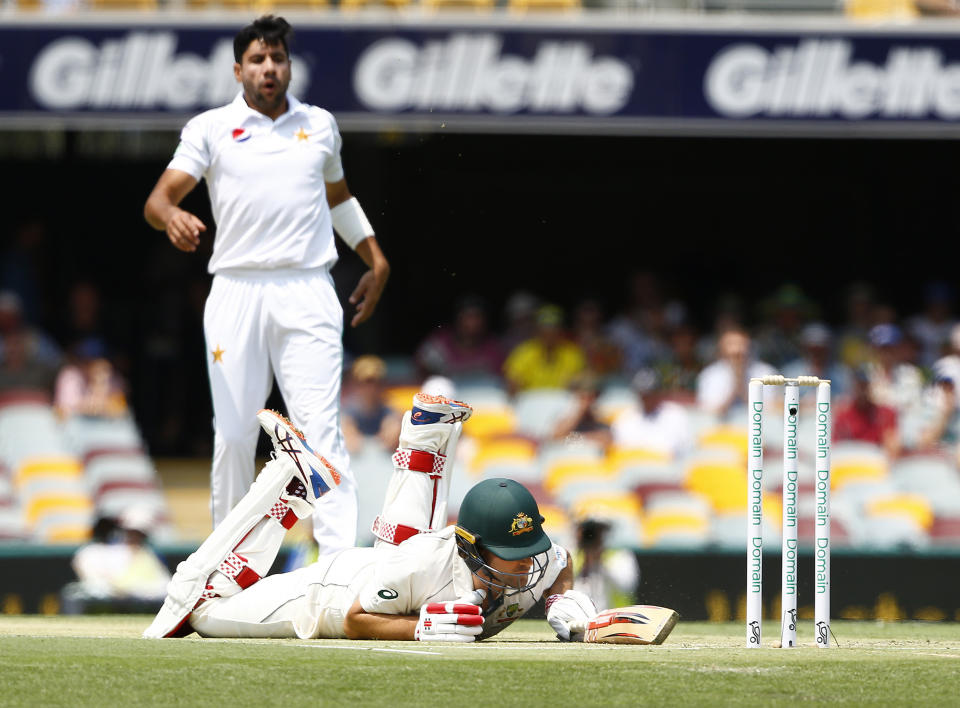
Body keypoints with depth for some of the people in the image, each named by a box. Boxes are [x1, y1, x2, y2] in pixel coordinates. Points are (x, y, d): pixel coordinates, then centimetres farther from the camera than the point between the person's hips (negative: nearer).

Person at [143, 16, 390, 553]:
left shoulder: (320, 125, 16)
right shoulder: (211, 128, 6)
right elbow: (158, 199, -4)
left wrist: (376, 259, 28)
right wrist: (172, 217, -27)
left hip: (307, 295, 1)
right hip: (237, 291, -1)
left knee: (321, 428, -12)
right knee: (233, 435, 0)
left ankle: (340, 562, -20)